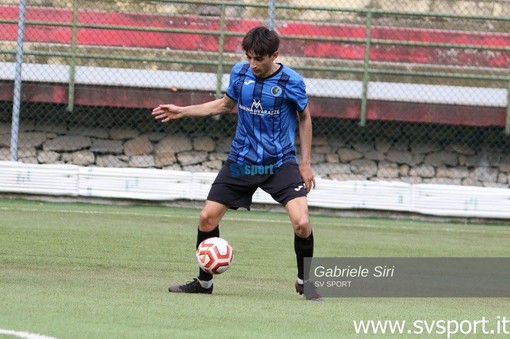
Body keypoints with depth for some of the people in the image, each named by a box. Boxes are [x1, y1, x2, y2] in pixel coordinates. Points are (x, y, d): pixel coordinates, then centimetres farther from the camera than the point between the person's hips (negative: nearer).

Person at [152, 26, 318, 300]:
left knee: (301, 223, -19)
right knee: (207, 217, -1)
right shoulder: (239, 73, -2)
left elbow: (304, 118, 3)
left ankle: (305, 282, 4)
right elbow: (225, 104, 18)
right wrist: (182, 111, 14)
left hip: (280, 164, -4)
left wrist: (306, 162, 2)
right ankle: (204, 282, 18)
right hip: (241, 161, 4)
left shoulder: (291, 82, -13)